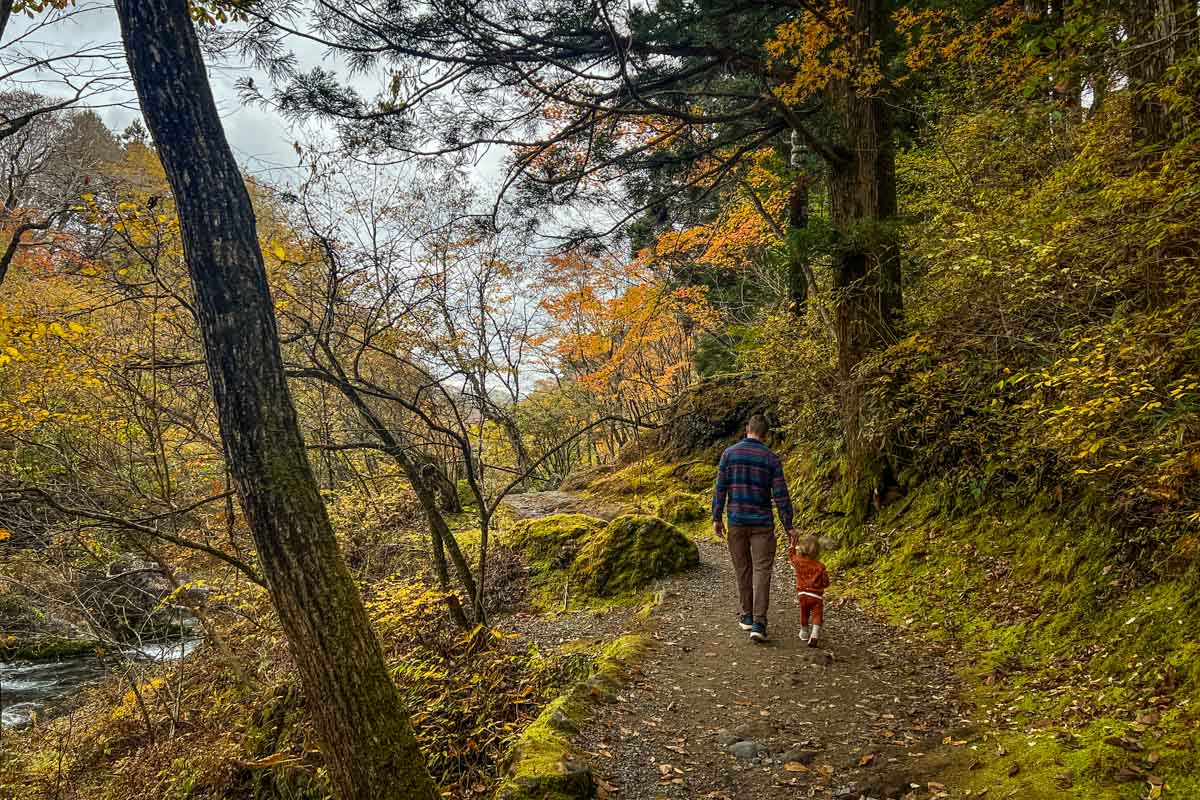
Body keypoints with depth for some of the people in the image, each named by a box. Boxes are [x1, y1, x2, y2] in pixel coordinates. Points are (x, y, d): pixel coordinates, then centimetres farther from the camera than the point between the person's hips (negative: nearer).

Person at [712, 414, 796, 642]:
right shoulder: (771, 458, -4)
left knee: (743, 569, 14)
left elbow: (720, 488, -3)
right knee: (762, 570, -1)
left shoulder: (729, 453, -1)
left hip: (736, 522, 2)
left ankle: (748, 616, 24)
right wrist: (789, 527, -2)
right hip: (762, 523, -2)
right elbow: (781, 494, -6)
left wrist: (717, 518, 4)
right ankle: (759, 623, -11)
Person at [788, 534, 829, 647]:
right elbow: (826, 582, -7)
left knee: (804, 614, 23)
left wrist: (792, 544, 28)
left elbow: (791, 555, 17)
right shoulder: (820, 567, -11)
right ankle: (814, 634, -21)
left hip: (802, 594, 3)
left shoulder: (798, 561, -5)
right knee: (817, 616, -2)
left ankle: (804, 633, 39)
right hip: (816, 595, -3)